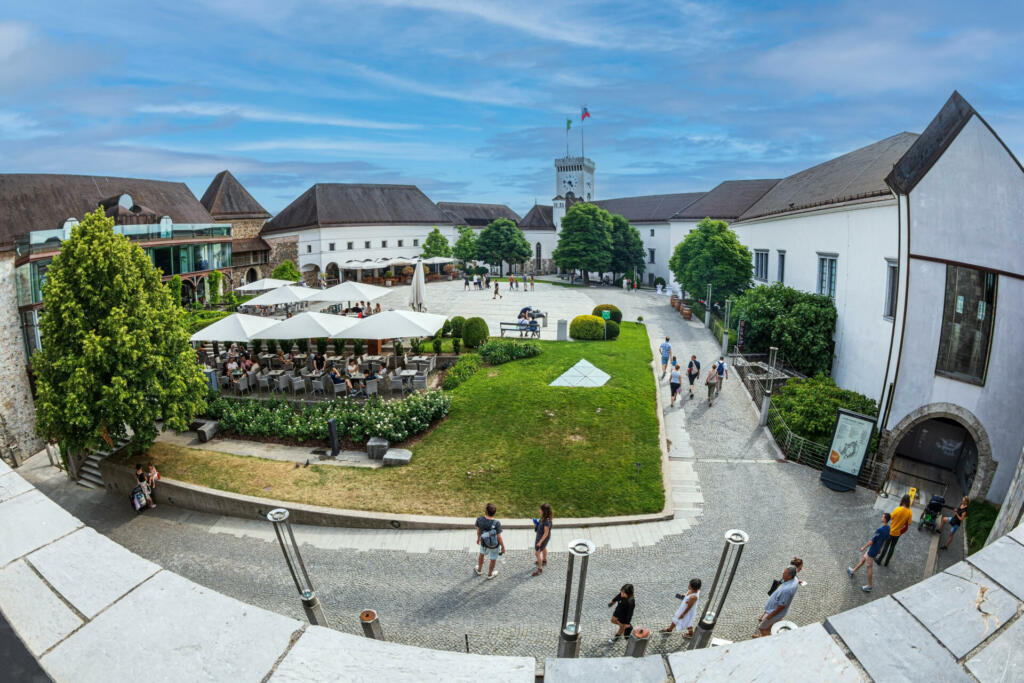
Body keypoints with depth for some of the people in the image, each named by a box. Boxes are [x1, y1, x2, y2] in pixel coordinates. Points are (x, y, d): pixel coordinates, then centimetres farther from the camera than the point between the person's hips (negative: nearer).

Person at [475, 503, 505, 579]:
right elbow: (499, 537, -24)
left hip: (484, 543, 3)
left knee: (482, 554, 34)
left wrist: (478, 538, 14)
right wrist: (503, 547, -7)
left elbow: (478, 530, -7)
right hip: (495, 545, -3)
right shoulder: (497, 523, -36)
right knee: (493, 559, 26)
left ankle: (479, 570, 57)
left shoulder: (479, 520, -27)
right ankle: (490, 574, 50)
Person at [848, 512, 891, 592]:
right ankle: (853, 571, 43)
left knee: (869, 567, 5)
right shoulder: (888, 528, -5)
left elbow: (872, 541, -24)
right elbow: (885, 539, 11)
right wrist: (880, 548, 25)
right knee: (863, 559, 25)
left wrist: (864, 547, -11)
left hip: (873, 550, -8)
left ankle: (869, 587, 15)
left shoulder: (880, 530, -33)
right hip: (877, 549, 8)